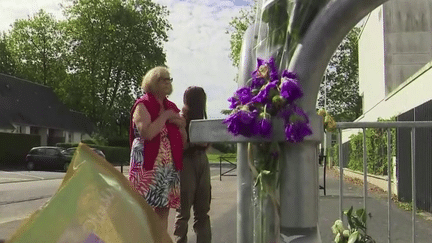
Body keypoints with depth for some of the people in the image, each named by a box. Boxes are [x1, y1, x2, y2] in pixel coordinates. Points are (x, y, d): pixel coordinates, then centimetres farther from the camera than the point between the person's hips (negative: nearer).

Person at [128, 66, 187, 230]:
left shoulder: (171, 108, 17)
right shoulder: (143, 105, -2)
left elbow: (183, 141, 20)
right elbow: (147, 133, -21)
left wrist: (179, 124, 2)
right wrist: (165, 116, -10)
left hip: (170, 167, 7)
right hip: (148, 166, -6)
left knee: (164, 208, 7)